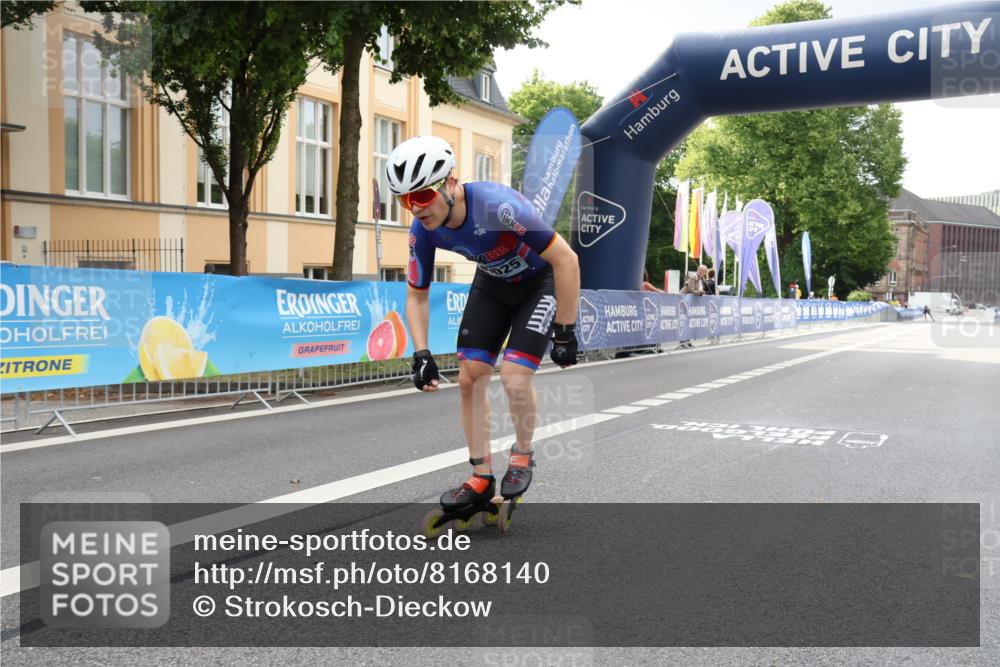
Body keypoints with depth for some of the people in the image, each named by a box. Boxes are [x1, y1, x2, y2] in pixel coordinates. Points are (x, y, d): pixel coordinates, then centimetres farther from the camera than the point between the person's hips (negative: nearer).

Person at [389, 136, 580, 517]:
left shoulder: (496, 205, -38)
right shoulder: (423, 231, -19)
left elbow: (566, 260, -31)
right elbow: (417, 296, -4)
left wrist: (565, 333, -26)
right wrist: (421, 354, -15)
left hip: (541, 281, -5)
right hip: (492, 282, 6)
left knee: (514, 376, -19)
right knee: (469, 378, -3)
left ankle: (522, 455, 11)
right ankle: (481, 479, 11)